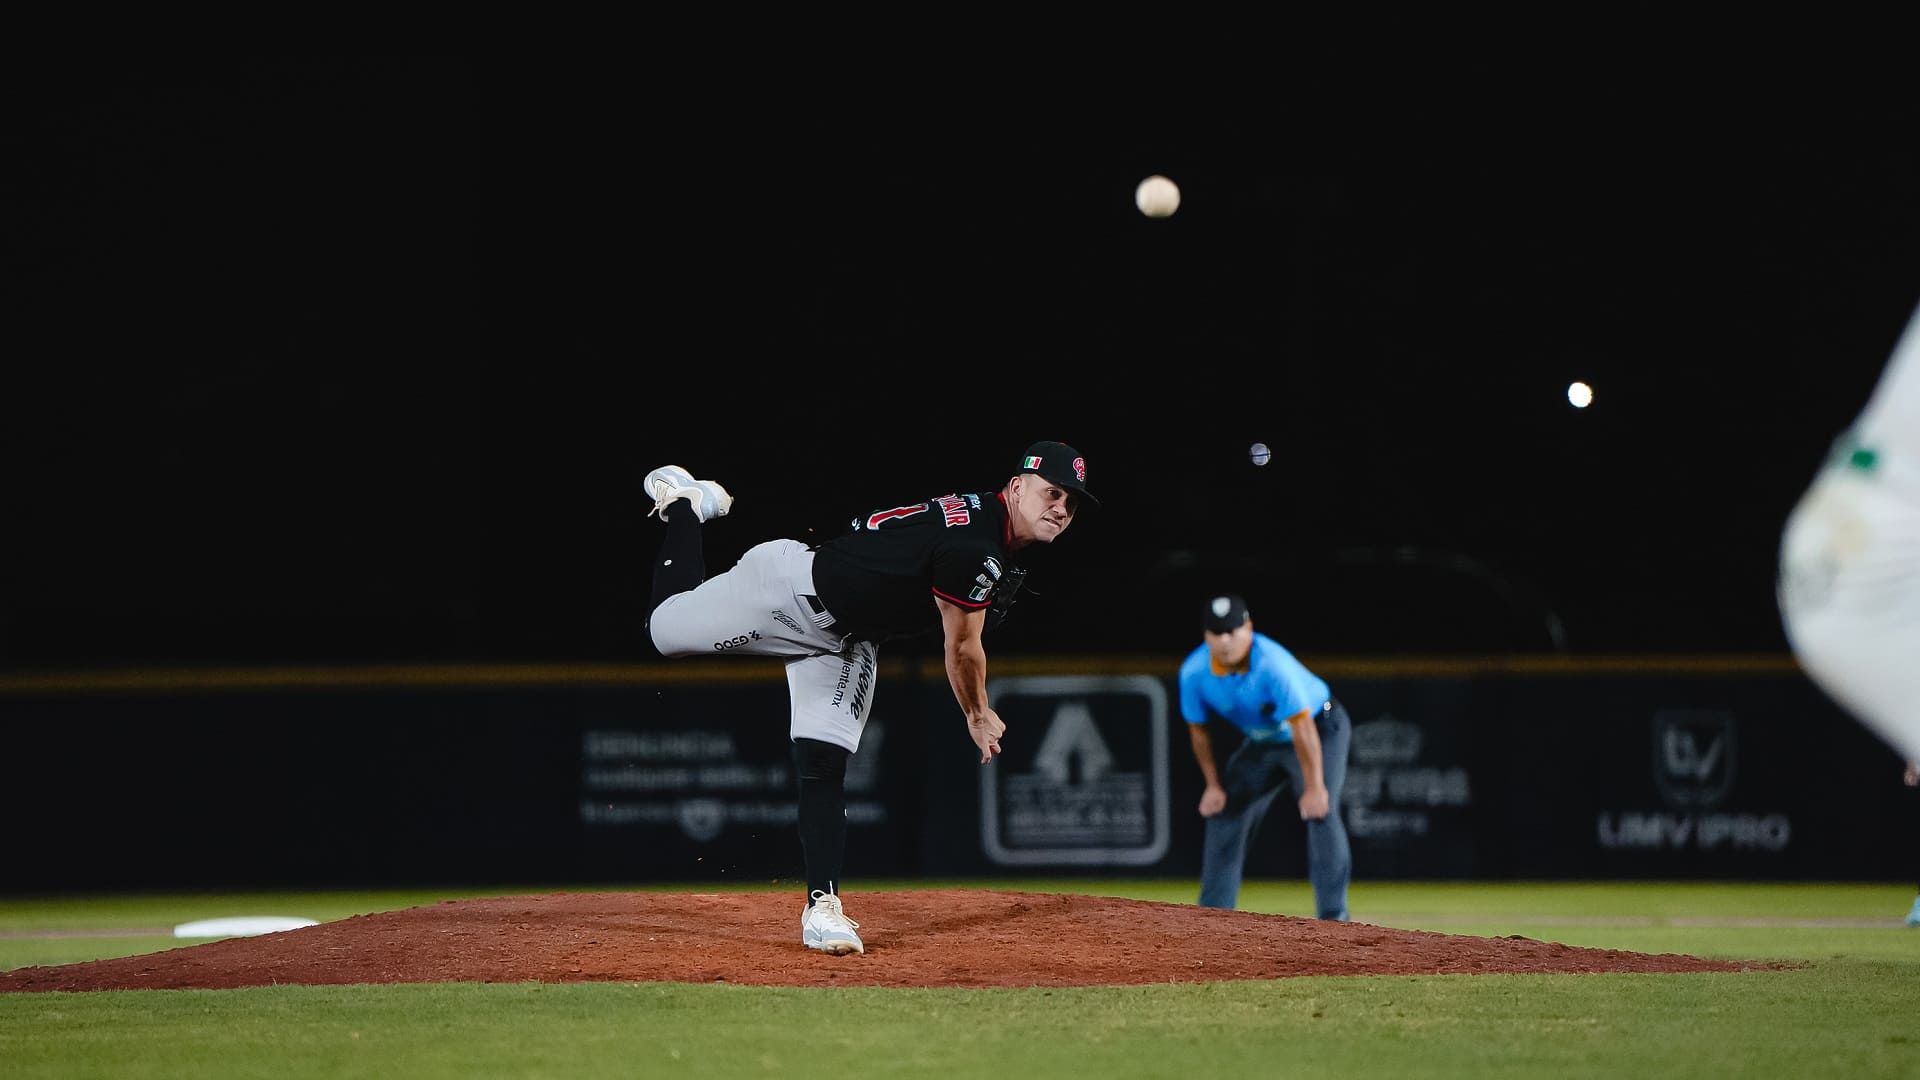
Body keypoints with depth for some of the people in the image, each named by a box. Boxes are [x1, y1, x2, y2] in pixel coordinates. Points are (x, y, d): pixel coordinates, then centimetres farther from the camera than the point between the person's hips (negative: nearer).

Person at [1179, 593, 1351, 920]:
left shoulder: (1272, 665, -36)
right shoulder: (1194, 672, -19)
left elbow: (1303, 728, -35)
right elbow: (1198, 730, -2)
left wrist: (1313, 787, -35)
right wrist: (1213, 785, -2)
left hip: (1320, 729, -6)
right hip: (1261, 742, 6)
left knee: (1320, 811, -23)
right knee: (1224, 813, 4)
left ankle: (1333, 914, -24)